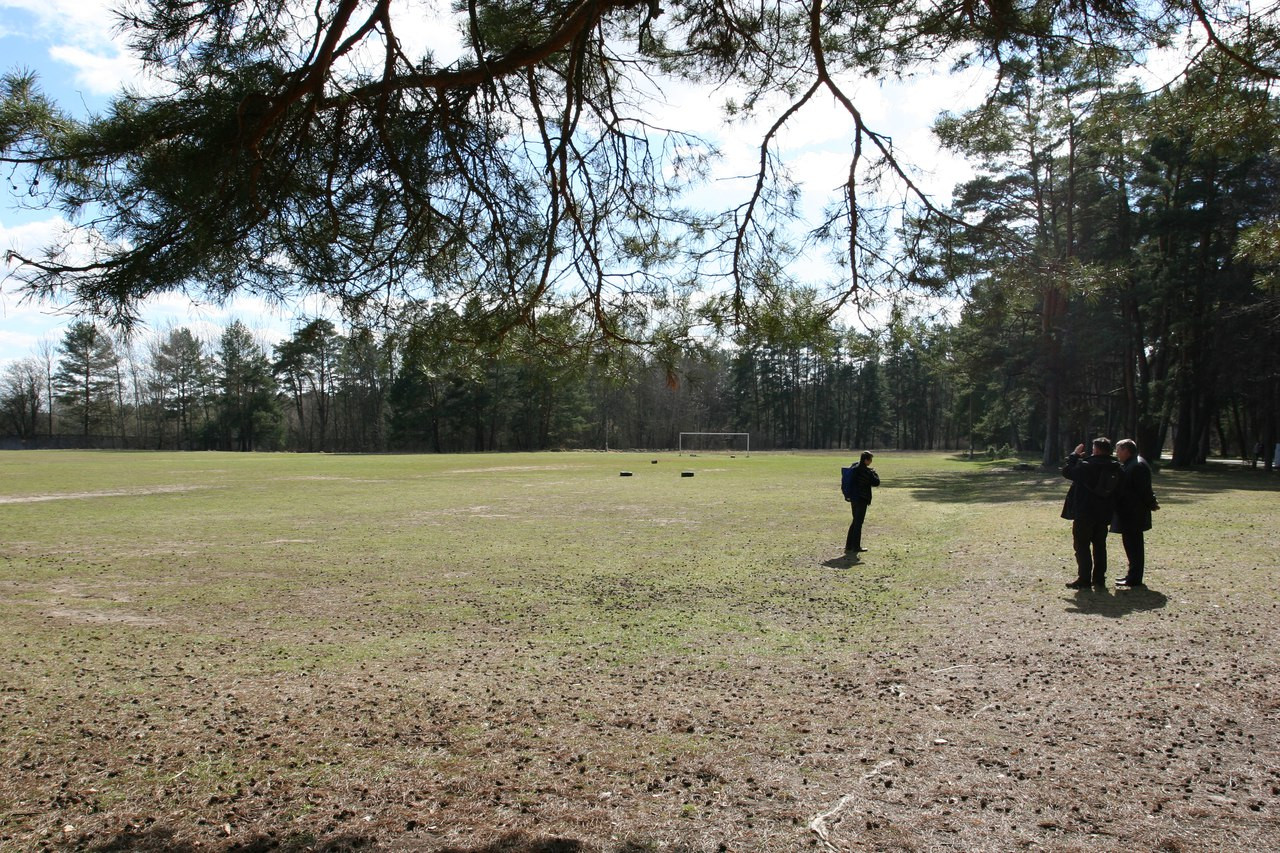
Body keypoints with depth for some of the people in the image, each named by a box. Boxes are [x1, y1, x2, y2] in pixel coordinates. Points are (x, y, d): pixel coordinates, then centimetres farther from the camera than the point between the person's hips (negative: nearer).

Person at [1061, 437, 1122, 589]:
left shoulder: (1086, 466, -18)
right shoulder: (1115, 468, 1)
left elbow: (1067, 471, -5)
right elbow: (1115, 489, 10)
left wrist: (1075, 455, 4)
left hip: (1084, 514, -6)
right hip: (1104, 514, 6)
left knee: (1082, 546, 1)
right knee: (1100, 545, 15)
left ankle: (1084, 579, 1)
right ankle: (1099, 578, 19)